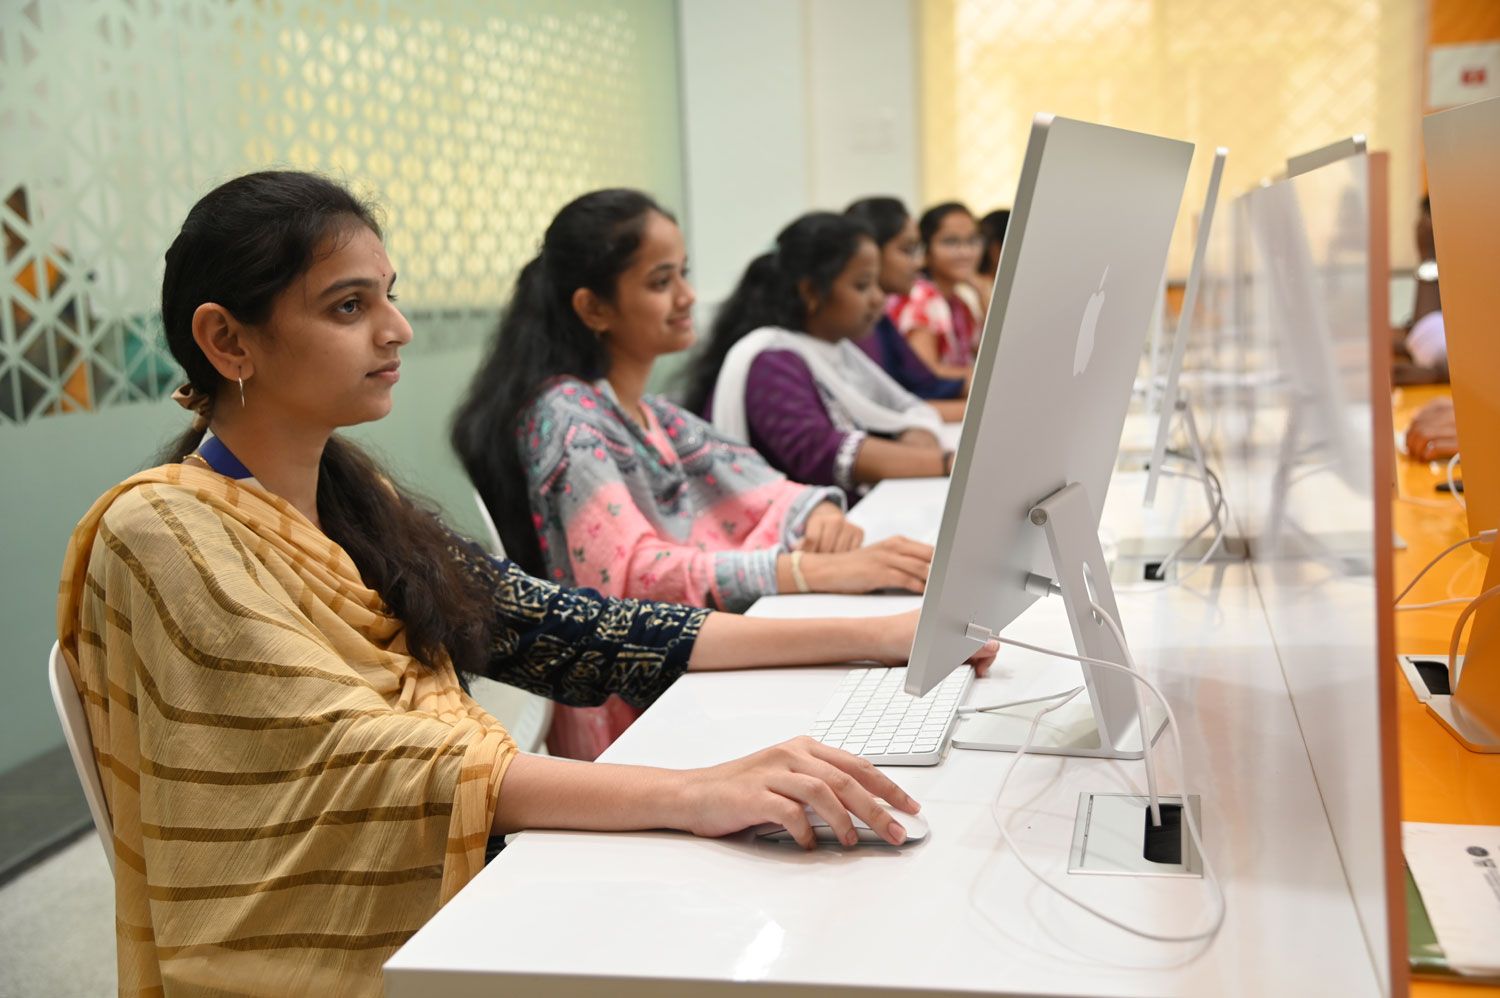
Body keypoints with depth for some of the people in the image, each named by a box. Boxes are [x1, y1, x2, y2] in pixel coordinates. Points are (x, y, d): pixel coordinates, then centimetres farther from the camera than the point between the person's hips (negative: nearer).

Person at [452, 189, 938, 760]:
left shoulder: (651, 415, 17)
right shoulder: (564, 415, -11)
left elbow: (760, 495, 12)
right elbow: (633, 575, -25)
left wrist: (820, 512, -12)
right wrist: (820, 571, -32)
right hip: (626, 711, -8)